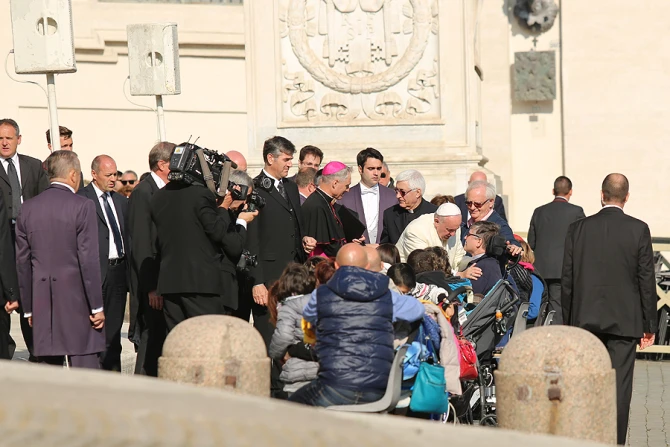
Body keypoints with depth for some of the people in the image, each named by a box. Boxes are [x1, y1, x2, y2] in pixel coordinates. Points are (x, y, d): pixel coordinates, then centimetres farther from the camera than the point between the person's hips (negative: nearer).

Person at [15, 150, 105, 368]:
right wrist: (97, 306, -6)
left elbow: (22, 262, 10)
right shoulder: (82, 207, -8)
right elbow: (88, 260, -10)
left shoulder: (28, 208, 7)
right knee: (85, 371, -3)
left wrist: (28, 308, 16)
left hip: (42, 301, 5)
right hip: (77, 301, -5)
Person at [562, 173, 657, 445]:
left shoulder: (578, 229, 0)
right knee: (619, 386, 0)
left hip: (585, 319, 2)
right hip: (625, 321, -2)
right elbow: (646, 280, -3)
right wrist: (649, 325, 4)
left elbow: (567, 280, 2)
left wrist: (568, 321, 11)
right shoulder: (639, 230, -5)